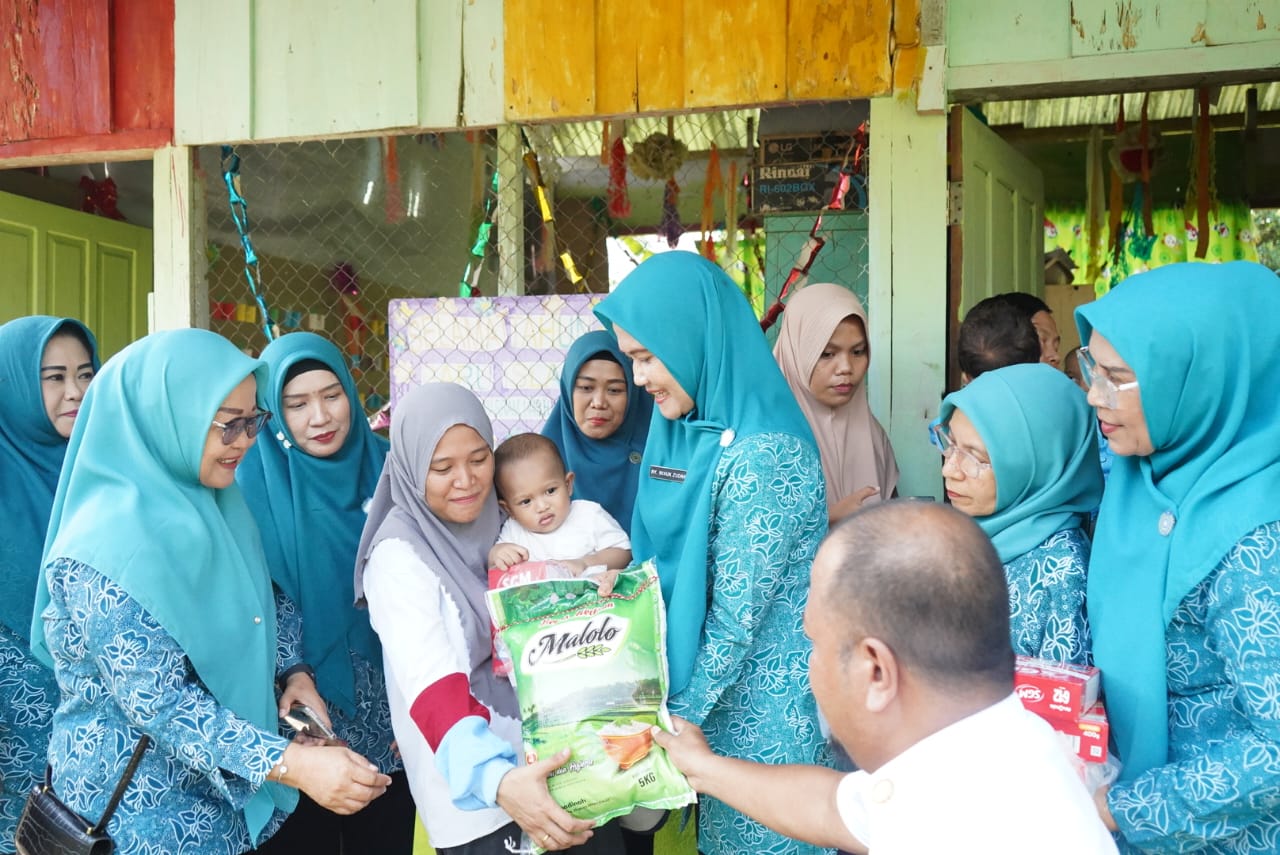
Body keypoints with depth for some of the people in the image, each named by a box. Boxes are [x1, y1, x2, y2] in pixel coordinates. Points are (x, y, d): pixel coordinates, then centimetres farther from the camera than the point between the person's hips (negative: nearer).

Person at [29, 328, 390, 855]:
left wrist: (292, 673, -5)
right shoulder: (108, 544, -24)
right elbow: (159, 702, -27)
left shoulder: (209, 505, 1)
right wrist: (291, 764, -33)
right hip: (143, 807, -7)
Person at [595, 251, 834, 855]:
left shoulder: (763, 455, -23)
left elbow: (736, 618, -20)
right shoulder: (682, 432, 3)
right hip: (706, 682, 8)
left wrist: (683, 713, -13)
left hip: (763, 700, -8)